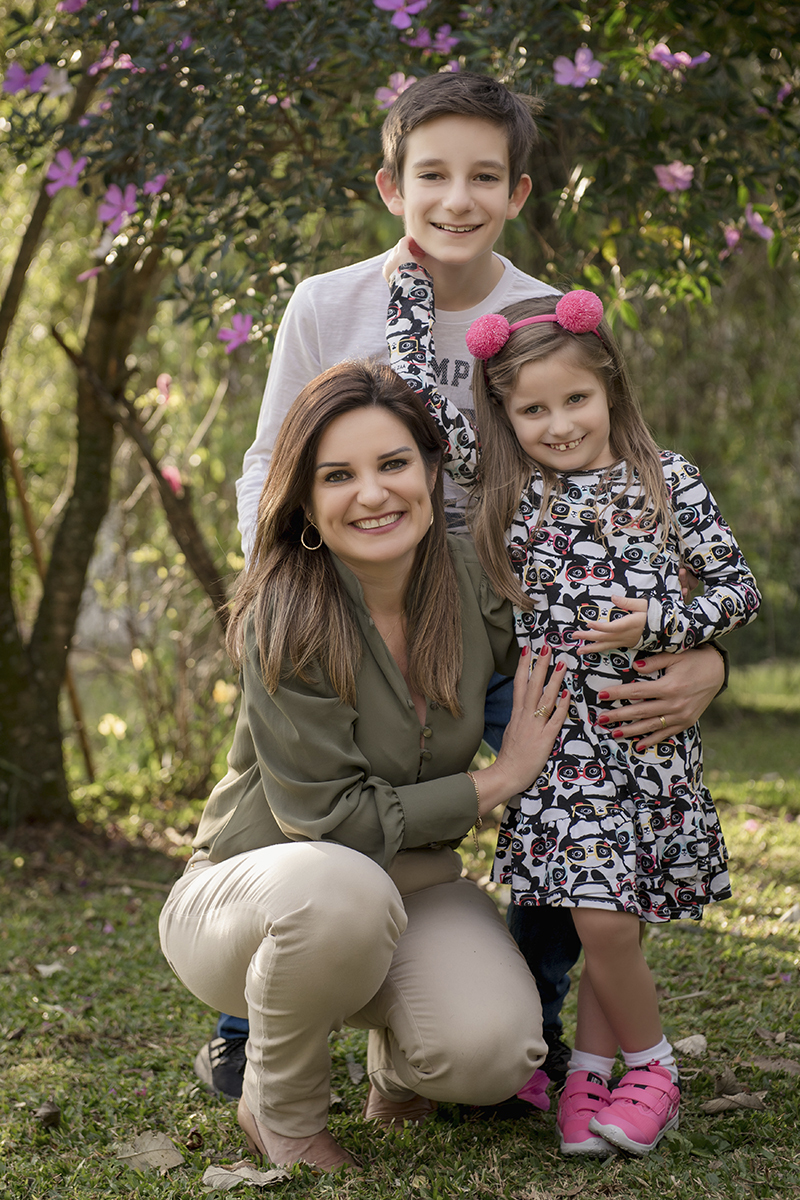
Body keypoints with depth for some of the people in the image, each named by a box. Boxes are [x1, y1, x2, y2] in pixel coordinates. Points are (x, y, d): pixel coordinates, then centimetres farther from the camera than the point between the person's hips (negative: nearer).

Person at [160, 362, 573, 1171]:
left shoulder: (470, 577, -8)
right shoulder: (286, 617, -23)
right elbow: (328, 819, -22)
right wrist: (496, 782, -17)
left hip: (413, 888, 4)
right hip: (255, 889, -3)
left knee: (491, 1051, -27)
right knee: (340, 889, -40)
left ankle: (395, 1056, 12)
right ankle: (278, 1107, -9)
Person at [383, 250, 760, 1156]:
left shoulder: (666, 480, 2)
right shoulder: (504, 483, 4)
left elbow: (740, 590, 4)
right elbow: (413, 380, 2)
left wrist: (659, 621, -12)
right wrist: (411, 274, 11)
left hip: (650, 732, -1)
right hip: (561, 733, 1)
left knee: (606, 918, -3)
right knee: (600, 918, -4)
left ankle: (588, 1070, 19)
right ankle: (647, 1067, 18)